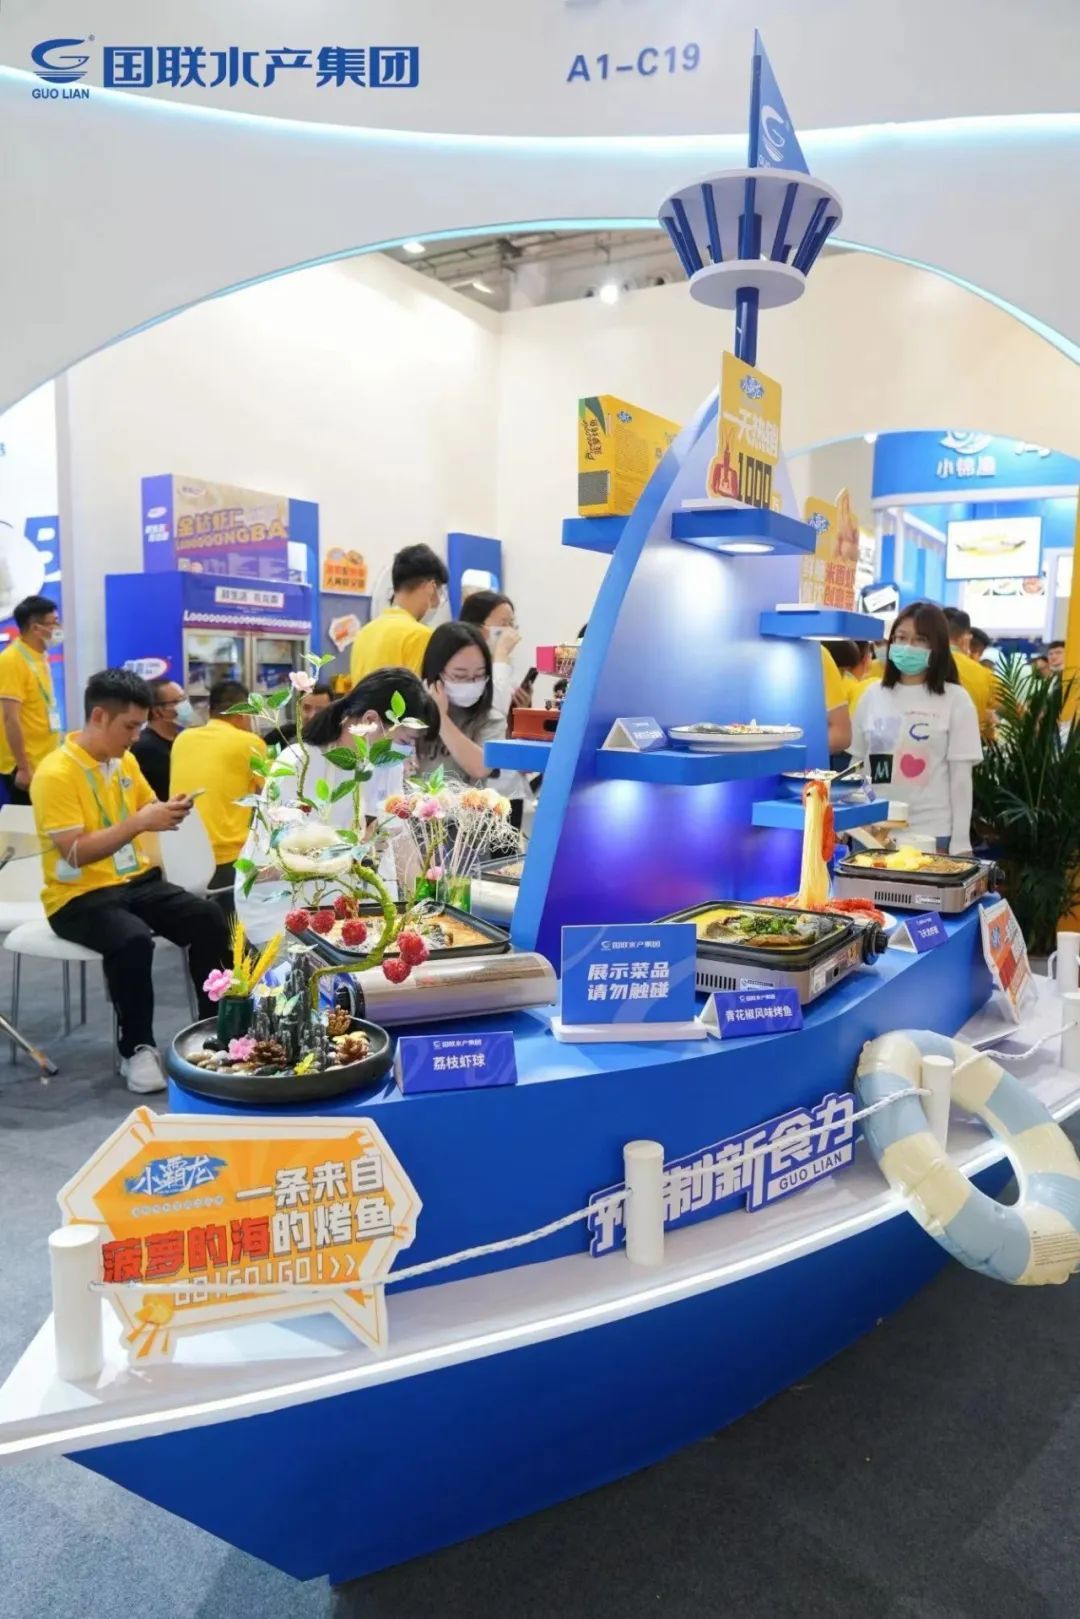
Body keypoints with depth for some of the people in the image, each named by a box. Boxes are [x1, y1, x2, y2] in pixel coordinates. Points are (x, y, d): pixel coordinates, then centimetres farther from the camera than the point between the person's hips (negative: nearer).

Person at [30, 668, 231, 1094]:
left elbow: (146, 809, 22)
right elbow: (74, 854, -23)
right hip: (78, 896, -7)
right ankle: (136, 1049, -14)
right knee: (132, 940, -35)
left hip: (135, 881, 7)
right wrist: (138, 823, -29)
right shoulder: (55, 773, -16)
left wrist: (167, 812, -3)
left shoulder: (124, 760, 7)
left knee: (209, 919, -17)